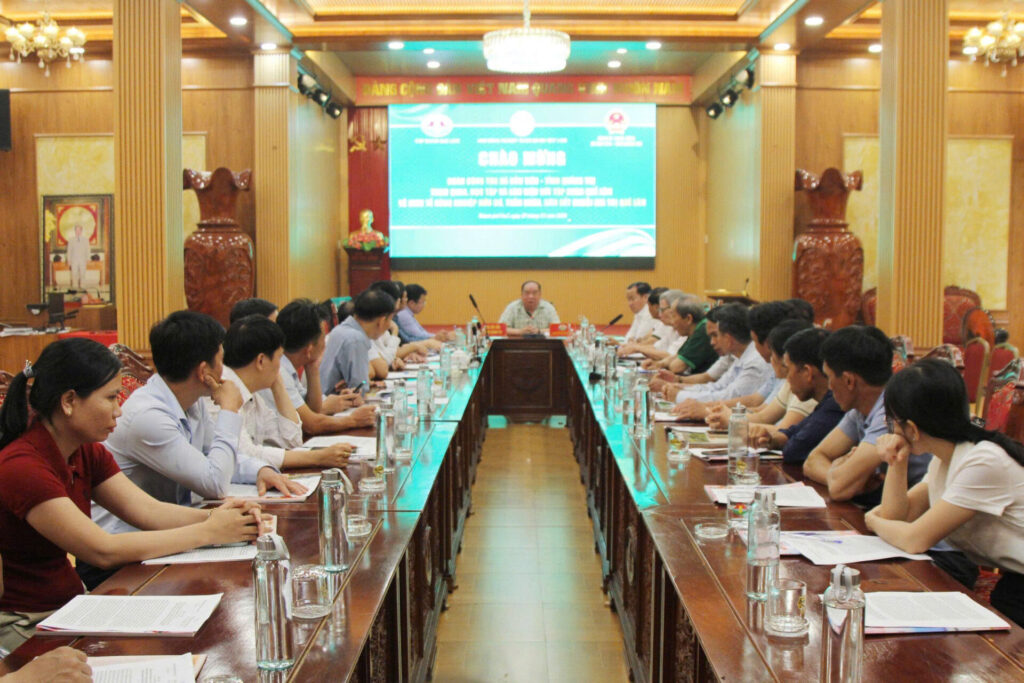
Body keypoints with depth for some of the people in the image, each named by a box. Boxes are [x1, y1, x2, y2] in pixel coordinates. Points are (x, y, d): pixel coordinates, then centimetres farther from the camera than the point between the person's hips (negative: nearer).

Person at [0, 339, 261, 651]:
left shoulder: (86, 452, 4)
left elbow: (149, 511, -3)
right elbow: (104, 550, -25)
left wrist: (213, 517, -21)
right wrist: (207, 533, -24)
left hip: (71, 602, 8)